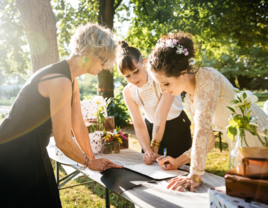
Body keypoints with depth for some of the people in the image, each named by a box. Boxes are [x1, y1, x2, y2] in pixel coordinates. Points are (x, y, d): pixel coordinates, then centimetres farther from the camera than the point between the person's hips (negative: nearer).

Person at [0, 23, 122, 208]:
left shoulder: (72, 81, 4)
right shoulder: (60, 81, -27)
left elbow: (79, 125, 7)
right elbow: (63, 140, -23)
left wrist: (92, 158, 8)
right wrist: (89, 162, -7)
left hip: (33, 154, 9)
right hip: (15, 158, -9)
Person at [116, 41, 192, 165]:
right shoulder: (128, 92, -10)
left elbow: (160, 117, -30)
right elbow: (139, 126, -11)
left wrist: (154, 149, -32)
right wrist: (148, 151, -25)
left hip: (177, 129, -3)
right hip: (152, 129, 4)